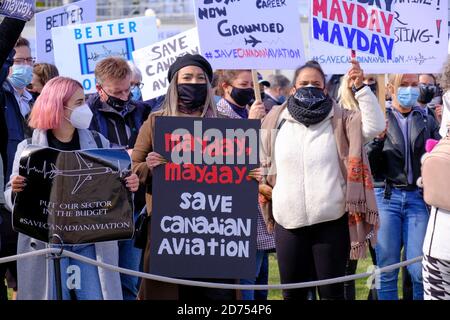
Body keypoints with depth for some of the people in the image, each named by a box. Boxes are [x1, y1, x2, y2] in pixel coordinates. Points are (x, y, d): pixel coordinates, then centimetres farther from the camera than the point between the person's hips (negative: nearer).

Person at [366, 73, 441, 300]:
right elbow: (369, 166, 2)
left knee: (419, 271, -5)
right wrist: (378, 139, -14)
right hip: (386, 197, -1)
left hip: (418, 198, 1)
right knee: (387, 270, 0)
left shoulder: (427, 121, 13)